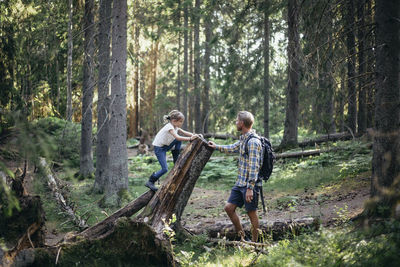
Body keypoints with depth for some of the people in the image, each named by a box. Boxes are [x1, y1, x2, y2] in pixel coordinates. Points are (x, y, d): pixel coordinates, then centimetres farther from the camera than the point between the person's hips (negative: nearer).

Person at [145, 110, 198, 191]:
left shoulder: (175, 127, 4)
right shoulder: (169, 127, -24)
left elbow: (184, 133, 2)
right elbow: (177, 137, -36)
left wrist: (194, 135, -15)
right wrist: (190, 138, -38)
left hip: (166, 146, 9)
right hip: (159, 148, -9)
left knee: (179, 141, -1)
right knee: (165, 169, -15)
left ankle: (176, 160, 9)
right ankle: (150, 182, -3)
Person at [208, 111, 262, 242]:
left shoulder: (253, 141, -19)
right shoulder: (243, 139, 11)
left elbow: (254, 167, -23)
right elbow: (233, 148, 33)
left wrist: (250, 188, -25)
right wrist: (216, 147, 42)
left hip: (250, 184, -9)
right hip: (240, 182, 9)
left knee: (252, 213, 1)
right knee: (229, 207, 9)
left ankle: (254, 243, 13)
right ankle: (242, 237, 20)